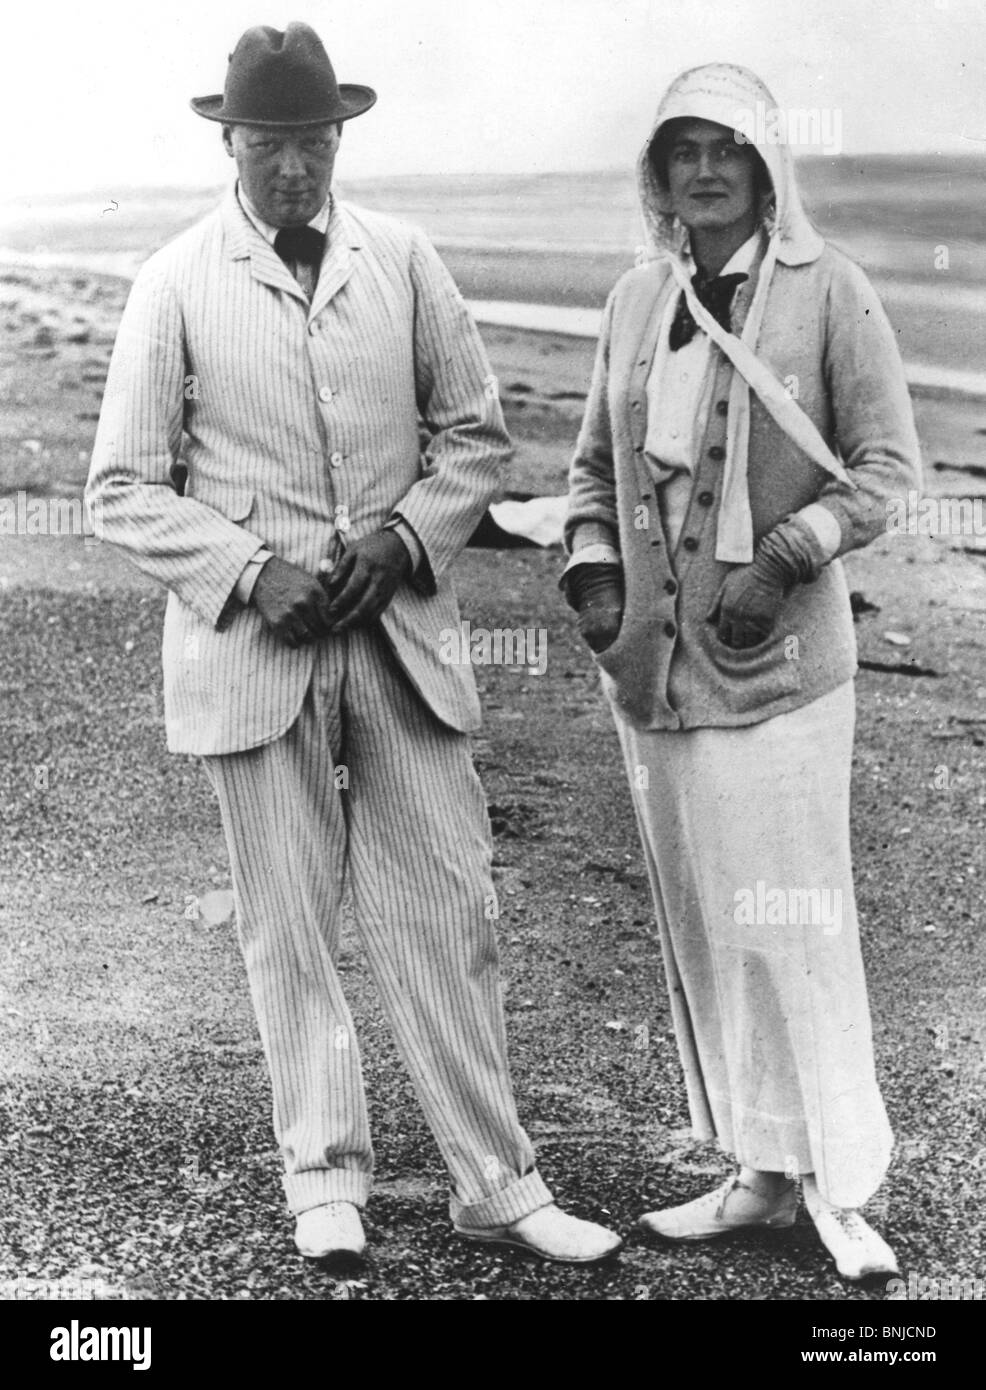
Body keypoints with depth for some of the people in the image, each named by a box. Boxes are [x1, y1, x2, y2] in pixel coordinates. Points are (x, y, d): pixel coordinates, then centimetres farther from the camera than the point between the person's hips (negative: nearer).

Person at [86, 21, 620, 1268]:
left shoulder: (403, 262, 6)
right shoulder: (175, 286, 0)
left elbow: (475, 433, 11)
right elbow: (124, 488, 0)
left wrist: (405, 534, -7)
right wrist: (251, 572, -13)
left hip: (397, 631, 2)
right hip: (250, 648, -1)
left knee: (446, 910, 2)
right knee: (287, 924, 7)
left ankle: (495, 1186, 13)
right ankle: (324, 1174, 24)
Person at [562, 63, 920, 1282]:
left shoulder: (826, 291, -5)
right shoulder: (635, 300, 9)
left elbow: (887, 464, -5)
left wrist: (783, 562, -15)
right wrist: (592, 572, 2)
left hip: (777, 660, -5)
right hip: (650, 665, 5)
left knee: (793, 919, -2)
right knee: (696, 924, 10)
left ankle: (839, 1185, 12)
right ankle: (759, 1171, 23)